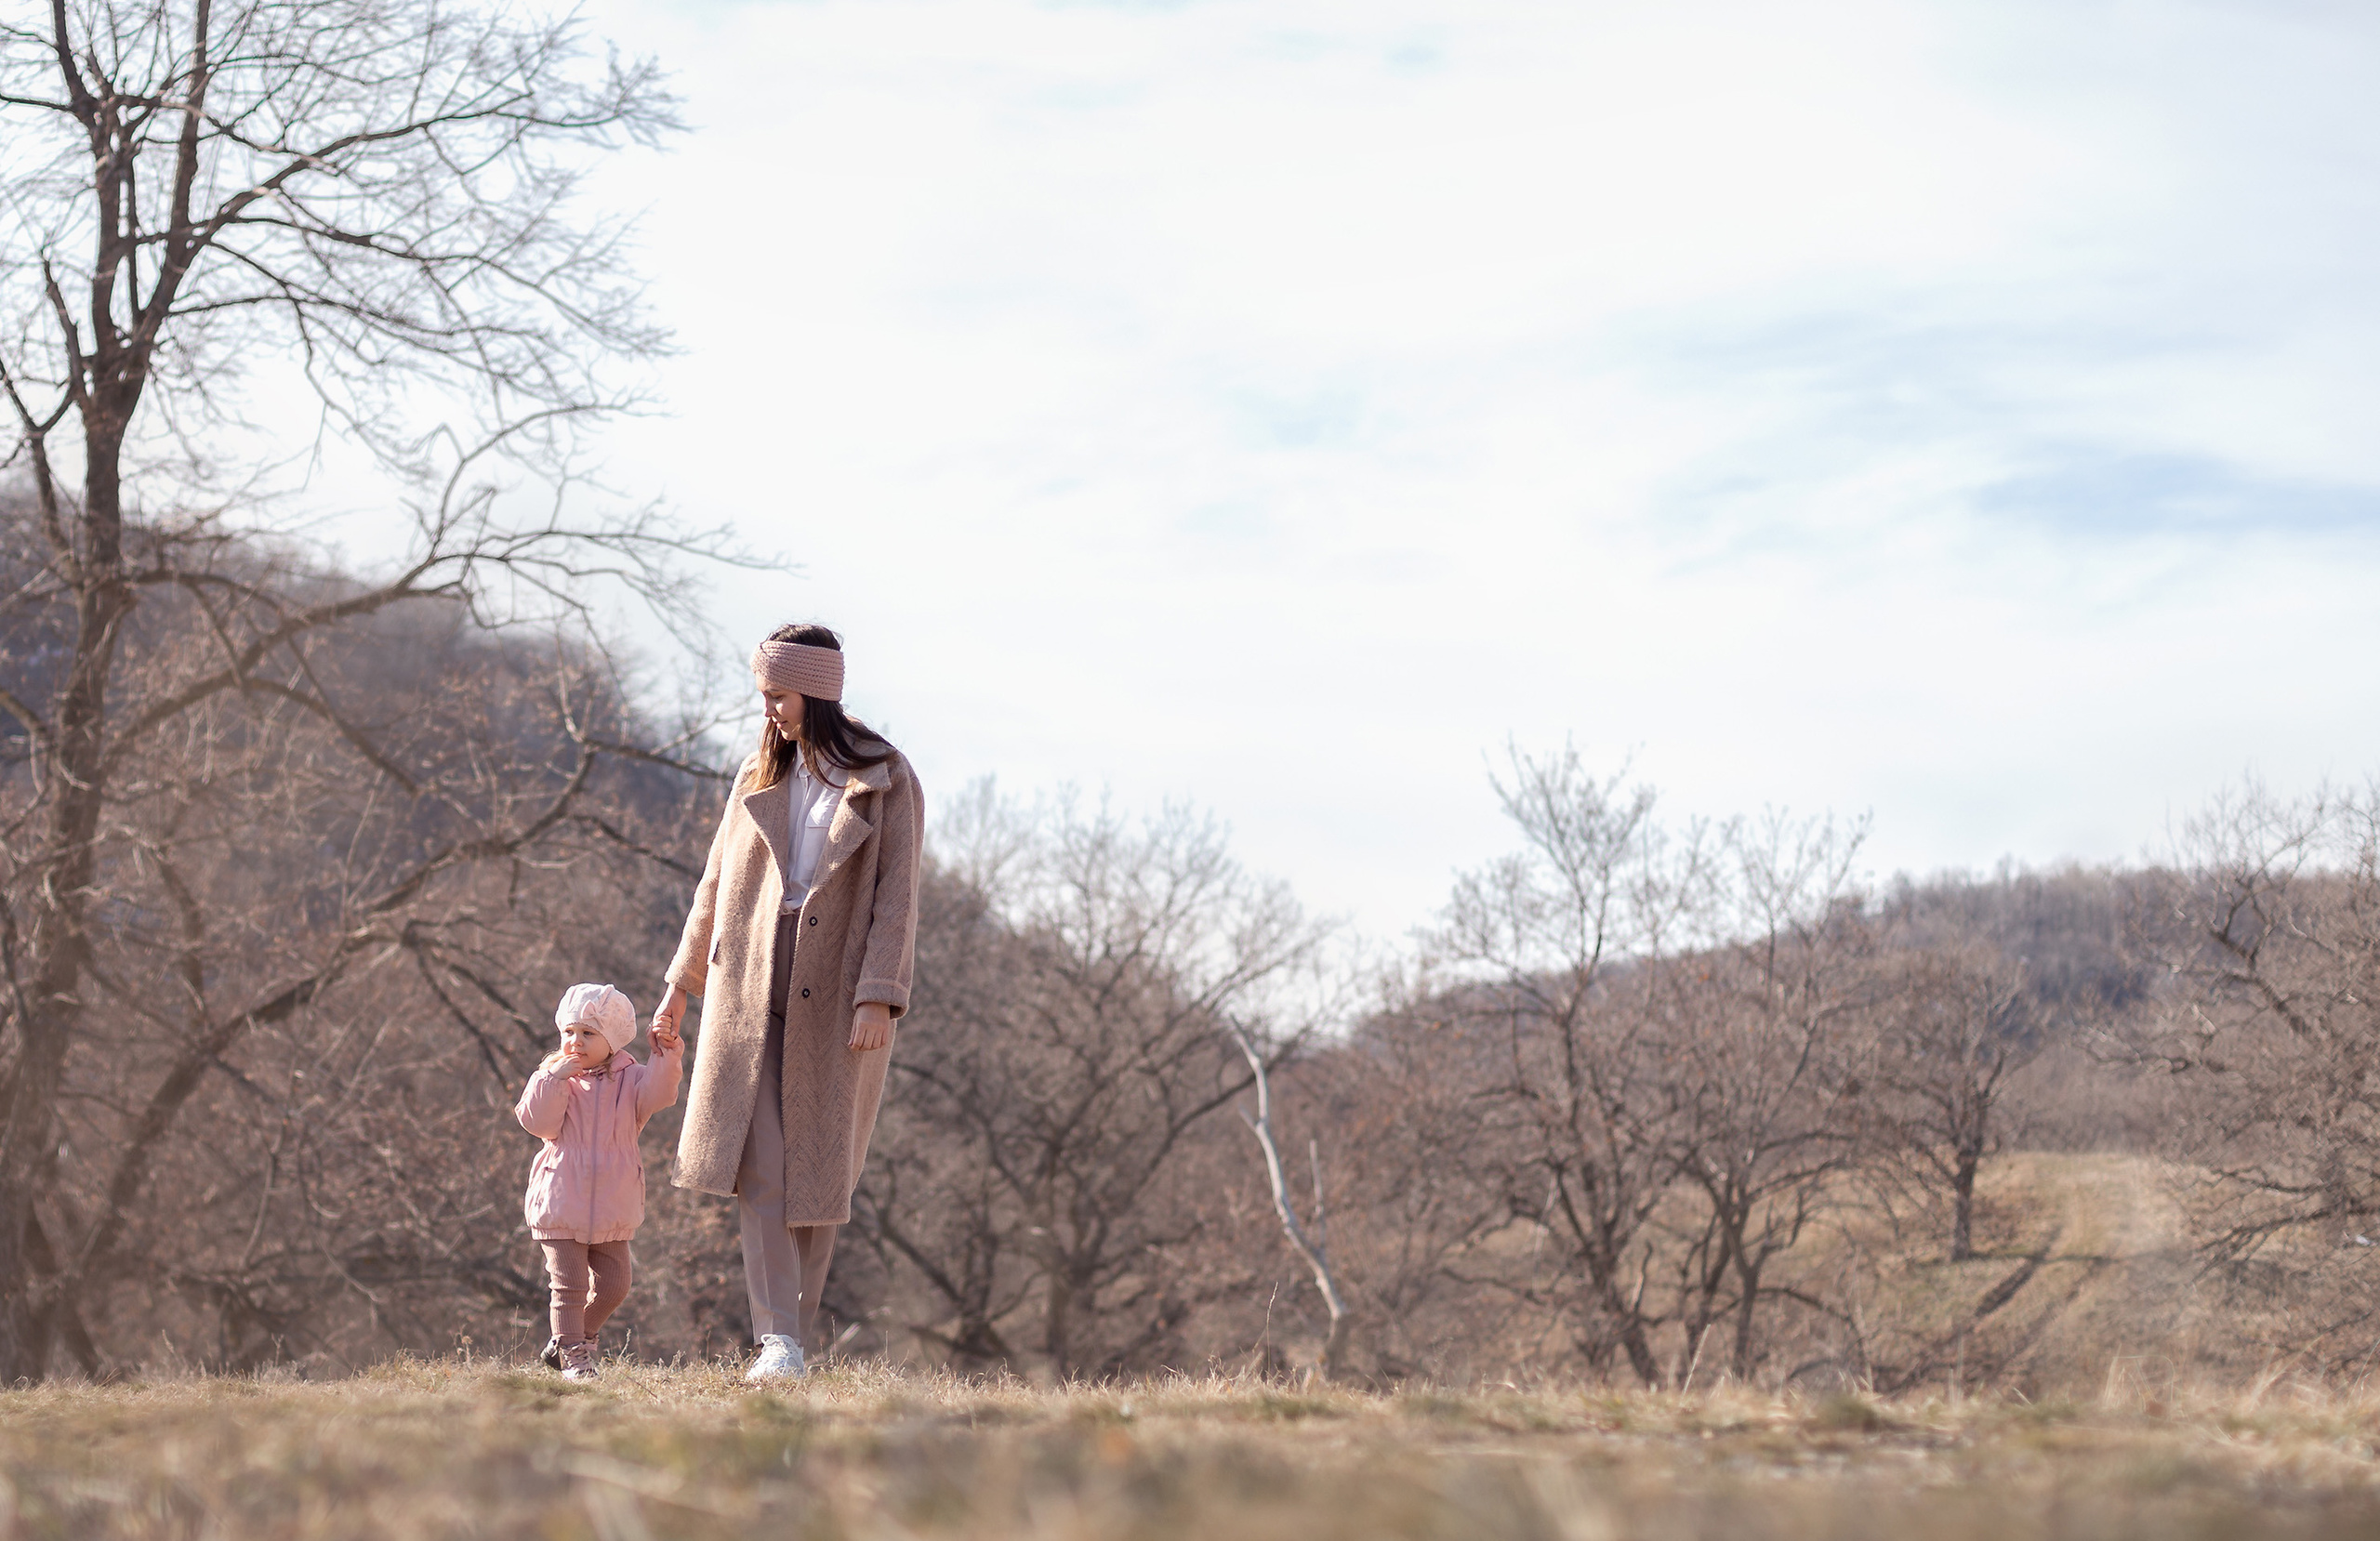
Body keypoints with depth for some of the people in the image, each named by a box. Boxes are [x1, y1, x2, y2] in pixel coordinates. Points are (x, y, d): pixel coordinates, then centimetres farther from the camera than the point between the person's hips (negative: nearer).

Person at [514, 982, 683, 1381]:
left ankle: (580, 1335, 31)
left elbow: (656, 1095, -15)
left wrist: (666, 1056, -26)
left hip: (611, 1209, 3)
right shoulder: (551, 1076, 0)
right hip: (561, 1205, -3)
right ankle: (572, 1354, 7)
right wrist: (555, 1078, -20)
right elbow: (539, 1122, -13)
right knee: (569, 1285, -3)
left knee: (612, 1284, 10)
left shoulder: (629, 1078, 3)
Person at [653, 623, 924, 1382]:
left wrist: (877, 1000, -16)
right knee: (761, 1164, -10)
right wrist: (681, 984, 17)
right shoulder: (759, 778, 10)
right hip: (750, 994, 3)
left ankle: (794, 1335, 13)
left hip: (835, 999, -3)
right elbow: (716, 885, 16)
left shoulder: (886, 782, -1)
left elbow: (896, 898, -7)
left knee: (818, 1171, 3)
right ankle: (778, 1344, -15)